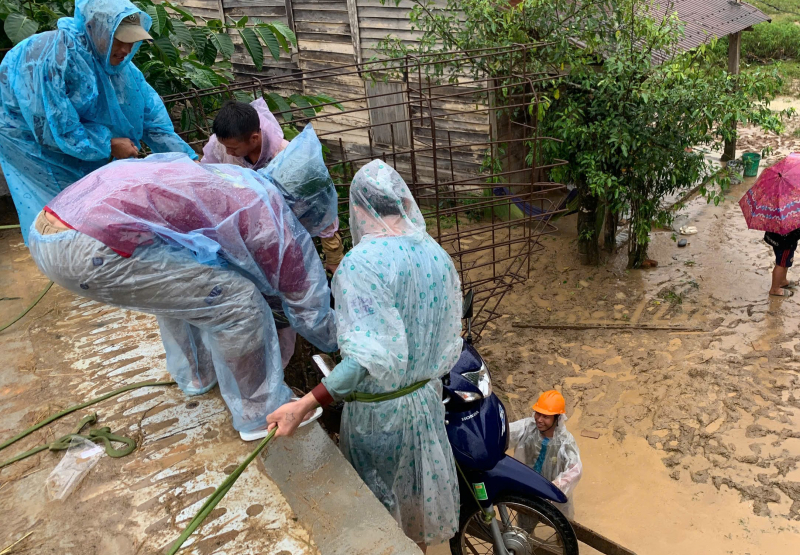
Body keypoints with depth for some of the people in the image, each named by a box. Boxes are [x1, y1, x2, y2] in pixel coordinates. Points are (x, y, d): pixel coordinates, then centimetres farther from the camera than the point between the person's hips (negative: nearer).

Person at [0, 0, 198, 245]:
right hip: (28, 135, -7)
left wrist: (189, 159, -14)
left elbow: (150, 113, -7)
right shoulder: (53, 57, -32)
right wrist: (109, 145, -25)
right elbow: (50, 127, -31)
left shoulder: (116, 58, -10)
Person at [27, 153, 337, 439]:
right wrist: (336, 343, 33)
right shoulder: (273, 221, 1)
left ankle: (196, 374, 43)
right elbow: (309, 306, 13)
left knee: (180, 284, 28)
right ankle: (260, 412, 18)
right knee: (237, 301, 1)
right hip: (92, 251, -9)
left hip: (47, 228, 9)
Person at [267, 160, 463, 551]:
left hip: (378, 411, -6)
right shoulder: (437, 254, -4)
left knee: (380, 516, 17)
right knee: (416, 490, 29)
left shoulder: (361, 263, -27)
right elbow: (448, 335, 4)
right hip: (426, 398, 7)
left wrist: (304, 405, -35)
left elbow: (369, 356, -33)